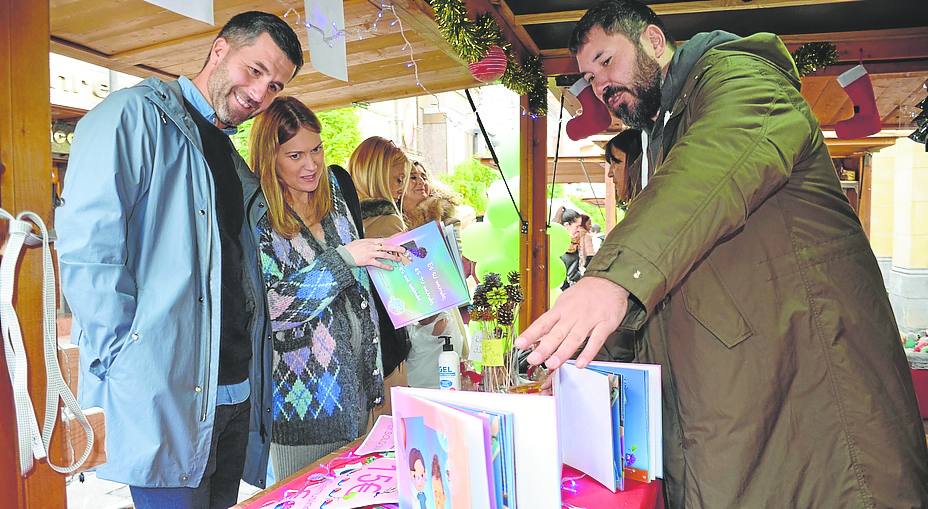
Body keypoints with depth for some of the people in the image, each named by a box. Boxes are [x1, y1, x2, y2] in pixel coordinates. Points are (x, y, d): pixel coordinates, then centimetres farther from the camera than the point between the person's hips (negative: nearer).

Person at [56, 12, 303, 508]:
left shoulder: (232, 161, 20)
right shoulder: (136, 114, -6)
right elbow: (88, 248, -16)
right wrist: (124, 363, -18)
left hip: (235, 390, 8)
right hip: (160, 392, -8)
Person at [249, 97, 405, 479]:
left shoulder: (335, 188, 6)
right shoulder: (259, 218, -13)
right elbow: (271, 302, -21)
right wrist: (343, 258, -24)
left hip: (355, 374, 6)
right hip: (304, 387, -6)